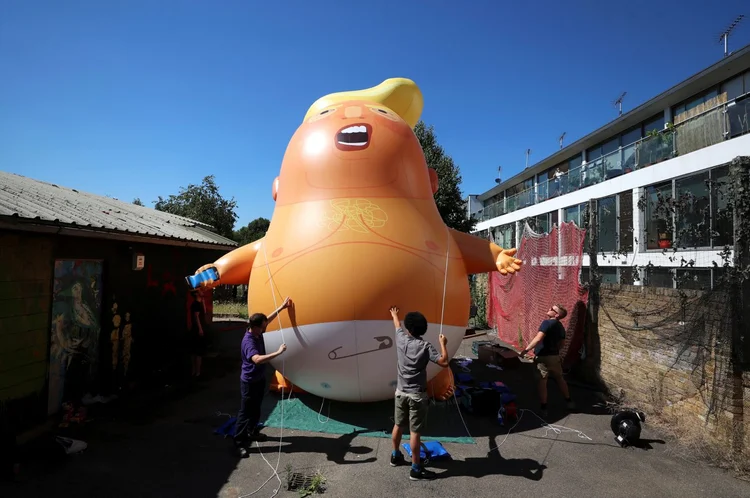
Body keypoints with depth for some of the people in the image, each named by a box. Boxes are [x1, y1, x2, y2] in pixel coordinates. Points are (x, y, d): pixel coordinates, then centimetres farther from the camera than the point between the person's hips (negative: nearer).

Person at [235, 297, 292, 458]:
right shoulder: (248, 341, -33)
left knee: (256, 409, 23)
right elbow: (257, 359, -50)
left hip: (259, 378, 9)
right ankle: (239, 442, 14)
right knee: (245, 411, 2)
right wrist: (278, 352, -49)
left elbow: (268, 318, 13)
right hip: (249, 381, -9)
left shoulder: (257, 333, -6)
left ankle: (252, 432, 41)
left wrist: (282, 307, 14)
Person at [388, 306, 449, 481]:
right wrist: (443, 344, -7)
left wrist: (394, 315, 39)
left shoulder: (401, 339, -5)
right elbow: (444, 362, -22)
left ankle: (395, 456, 37)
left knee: (398, 425, 20)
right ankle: (416, 469, 10)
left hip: (401, 392, 5)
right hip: (417, 395, -5)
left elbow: (398, 326, 18)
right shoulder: (425, 347, -18)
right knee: (414, 432, 1)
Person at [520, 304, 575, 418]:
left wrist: (526, 349, -20)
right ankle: (569, 402, 34)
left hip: (543, 357, -7)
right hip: (555, 356, 8)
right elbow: (561, 343, 17)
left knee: (542, 382, 0)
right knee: (560, 379, 22)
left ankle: (543, 408, 5)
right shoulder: (560, 327, 7)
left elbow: (538, 339, -26)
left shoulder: (547, 323, -18)